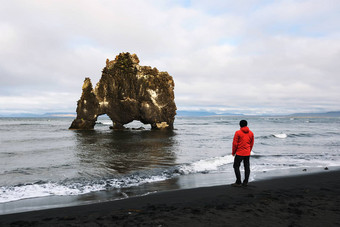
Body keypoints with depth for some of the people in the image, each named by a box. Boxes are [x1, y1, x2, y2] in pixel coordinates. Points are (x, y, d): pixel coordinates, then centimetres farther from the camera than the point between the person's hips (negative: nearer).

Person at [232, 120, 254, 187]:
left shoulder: (238, 132, -11)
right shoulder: (251, 133, 5)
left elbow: (235, 143, -10)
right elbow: (251, 144, 11)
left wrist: (233, 152, 2)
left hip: (239, 153, -5)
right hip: (247, 153, 6)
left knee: (236, 166, 3)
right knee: (247, 167, 11)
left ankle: (238, 182, 1)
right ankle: (245, 182, 15)